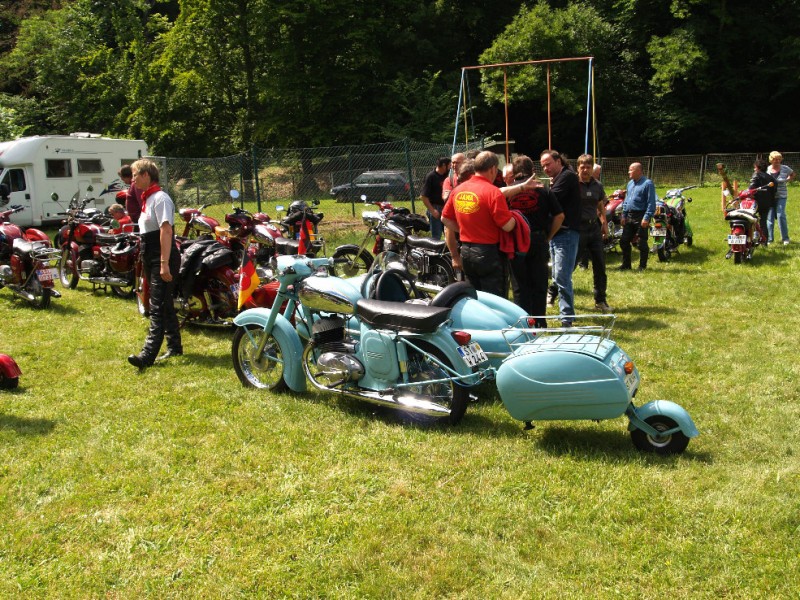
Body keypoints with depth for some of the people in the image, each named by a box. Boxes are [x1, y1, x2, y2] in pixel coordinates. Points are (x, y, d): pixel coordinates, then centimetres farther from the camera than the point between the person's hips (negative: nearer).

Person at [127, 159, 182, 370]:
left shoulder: (160, 198, -13)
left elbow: (166, 230, -22)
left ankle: (148, 354, -17)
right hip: (151, 260, 10)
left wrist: (164, 263, -27)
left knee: (158, 308, -12)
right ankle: (174, 346, 24)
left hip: (162, 260, -10)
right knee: (165, 305, 15)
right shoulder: (147, 198, 17)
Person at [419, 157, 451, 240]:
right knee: (436, 237, -5)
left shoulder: (446, 176, 9)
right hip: (436, 209, -7)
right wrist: (432, 211, -18)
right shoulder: (431, 176, -11)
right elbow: (423, 196, -15)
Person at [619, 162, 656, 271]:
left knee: (642, 243, -1)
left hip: (641, 217, -8)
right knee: (624, 241, 7)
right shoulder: (630, 183, 16)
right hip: (629, 217, 8)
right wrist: (624, 215, 14)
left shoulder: (647, 184, -9)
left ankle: (642, 265, 9)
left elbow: (651, 203, -14)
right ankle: (626, 264, 17)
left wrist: (647, 218, -20)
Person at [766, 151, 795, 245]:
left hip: (781, 196, -2)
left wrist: (787, 180, 6)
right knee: (770, 217, 4)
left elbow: (793, 174, 18)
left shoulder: (785, 168, -1)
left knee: (781, 215, -10)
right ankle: (770, 238, 12)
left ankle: (785, 238, -1)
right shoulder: (767, 169, 1)